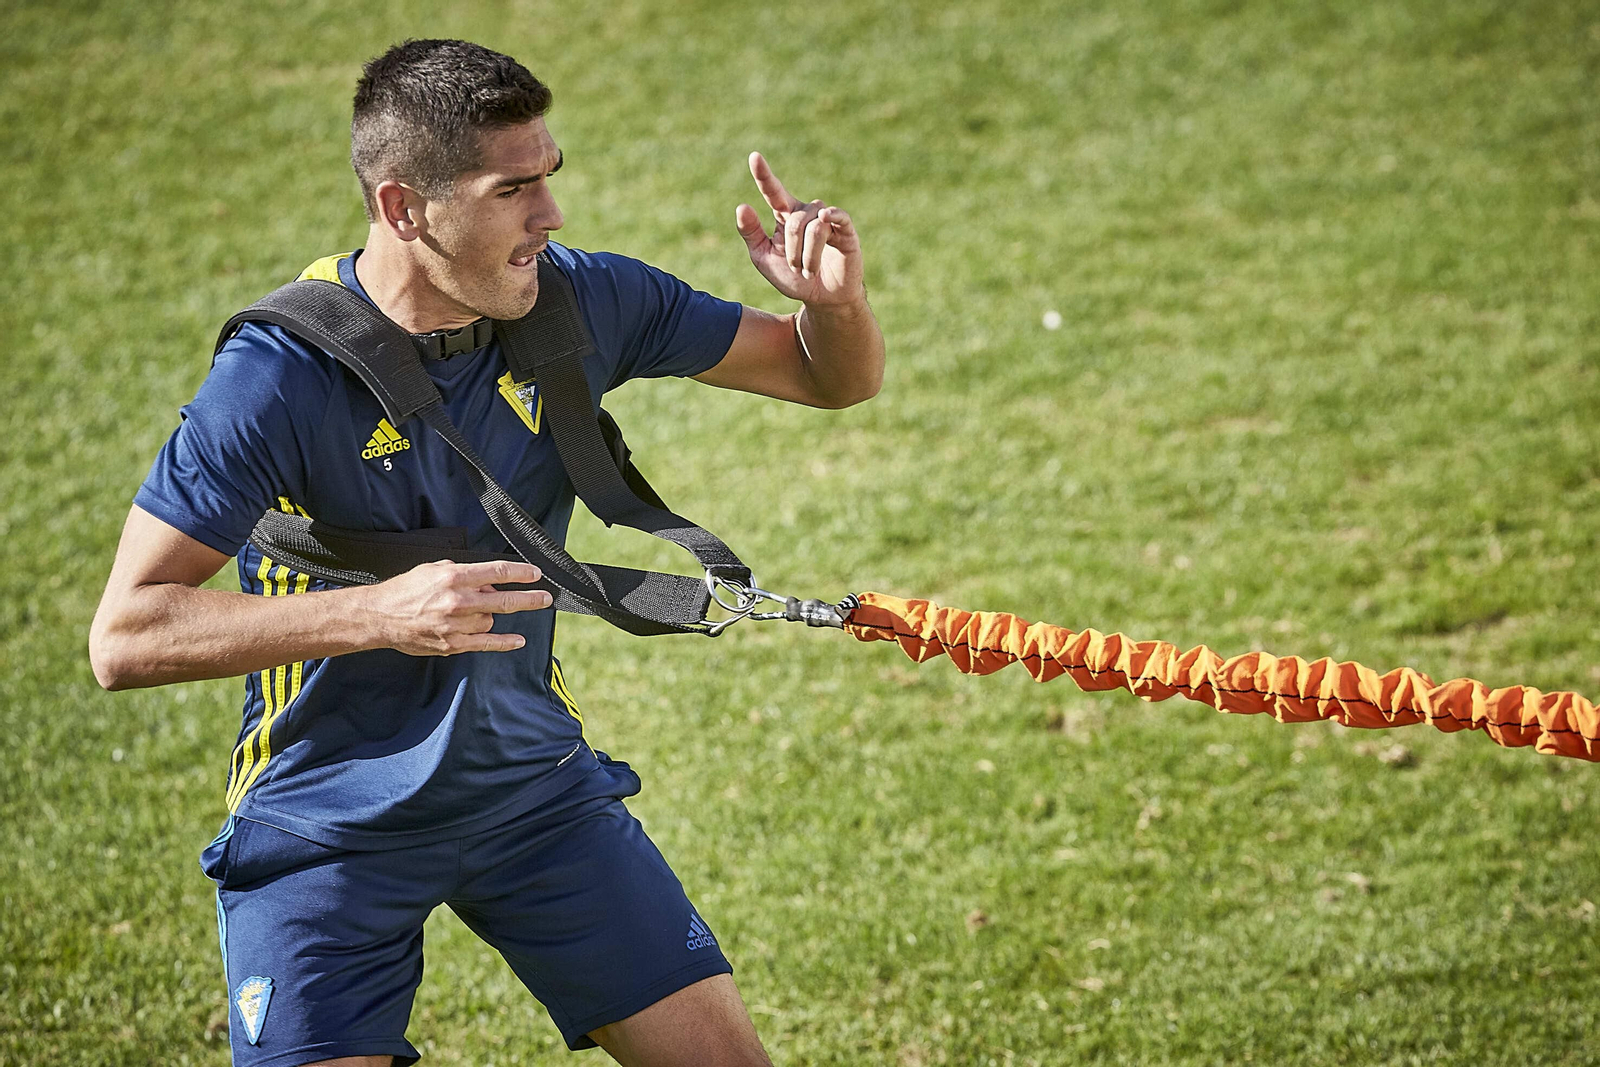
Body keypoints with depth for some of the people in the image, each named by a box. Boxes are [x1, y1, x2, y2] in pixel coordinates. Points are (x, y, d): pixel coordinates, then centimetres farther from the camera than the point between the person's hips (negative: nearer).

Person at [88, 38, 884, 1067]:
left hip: (538, 784, 4)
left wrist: (838, 302, -21)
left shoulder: (579, 302, -9)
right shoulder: (280, 375, -23)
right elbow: (123, 637, -24)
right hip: (328, 824, -4)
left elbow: (833, 378, 3)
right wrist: (376, 614, -34)